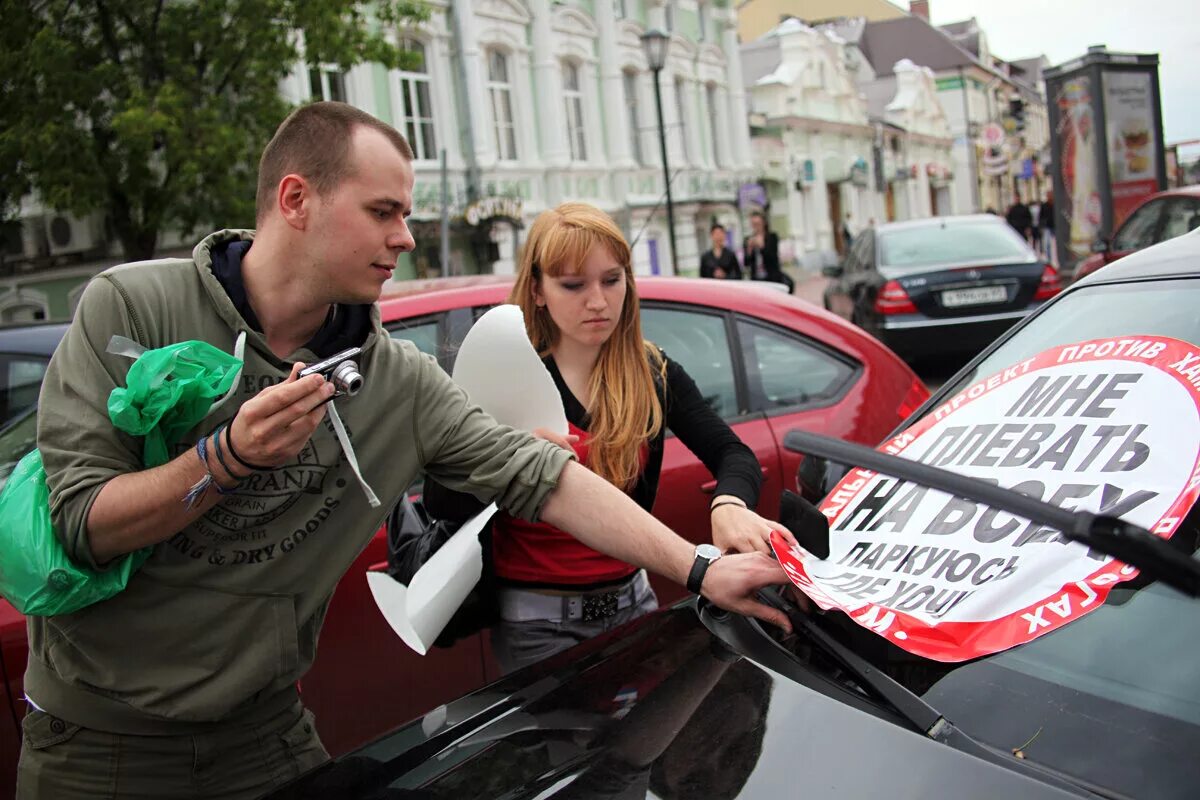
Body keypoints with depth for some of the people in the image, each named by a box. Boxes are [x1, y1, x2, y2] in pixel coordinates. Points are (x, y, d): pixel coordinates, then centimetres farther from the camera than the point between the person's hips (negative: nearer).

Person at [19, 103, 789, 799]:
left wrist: (701, 570, -15)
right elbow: (80, 527, -16)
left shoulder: (400, 382, -5)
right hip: (101, 738, -2)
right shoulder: (131, 308, -14)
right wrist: (229, 458, -30)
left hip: (264, 726, 3)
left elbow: (546, 478, -9)